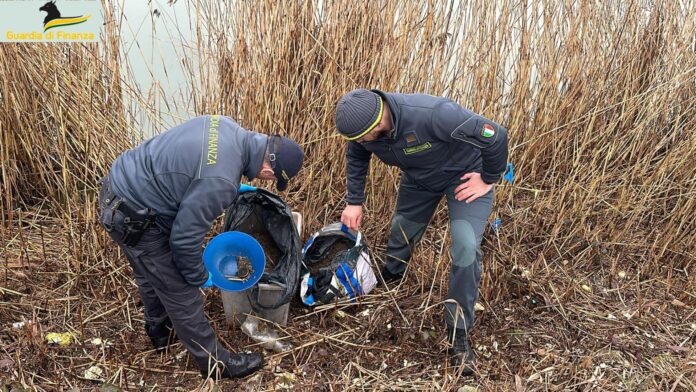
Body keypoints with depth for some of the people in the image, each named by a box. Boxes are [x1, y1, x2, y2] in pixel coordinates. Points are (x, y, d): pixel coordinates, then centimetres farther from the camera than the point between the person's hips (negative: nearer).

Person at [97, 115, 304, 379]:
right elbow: (185, 236, -24)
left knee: (151, 273, 30)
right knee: (179, 290, 5)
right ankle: (214, 362, 23)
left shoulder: (227, 127, -7)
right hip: (131, 216, -9)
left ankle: (160, 331, 54)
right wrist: (199, 277, -6)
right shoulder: (220, 181, -34)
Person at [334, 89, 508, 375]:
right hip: (419, 178, 6)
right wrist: (354, 202, -1)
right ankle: (387, 281, 51)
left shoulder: (433, 115, -44)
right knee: (401, 232, 19)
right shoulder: (363, 124, -23)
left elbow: (496, 136, -35)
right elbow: (356, 160, 1)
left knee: (466, 249, -19)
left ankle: (458, 335, -4)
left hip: (464, 174, -5)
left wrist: (488, 180, -21)